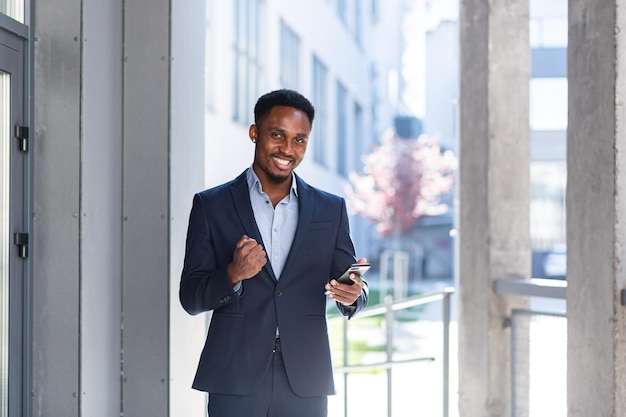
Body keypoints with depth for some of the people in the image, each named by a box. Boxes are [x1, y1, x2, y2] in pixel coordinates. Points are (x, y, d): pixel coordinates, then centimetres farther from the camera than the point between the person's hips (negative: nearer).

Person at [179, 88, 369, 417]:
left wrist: (352, 294, -12)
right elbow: (190, 298, 2)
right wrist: (233, 275, -18)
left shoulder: (331, 210, 11)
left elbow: (353, 291, 11)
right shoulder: (211, 205, 5)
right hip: (235, 383, -2)